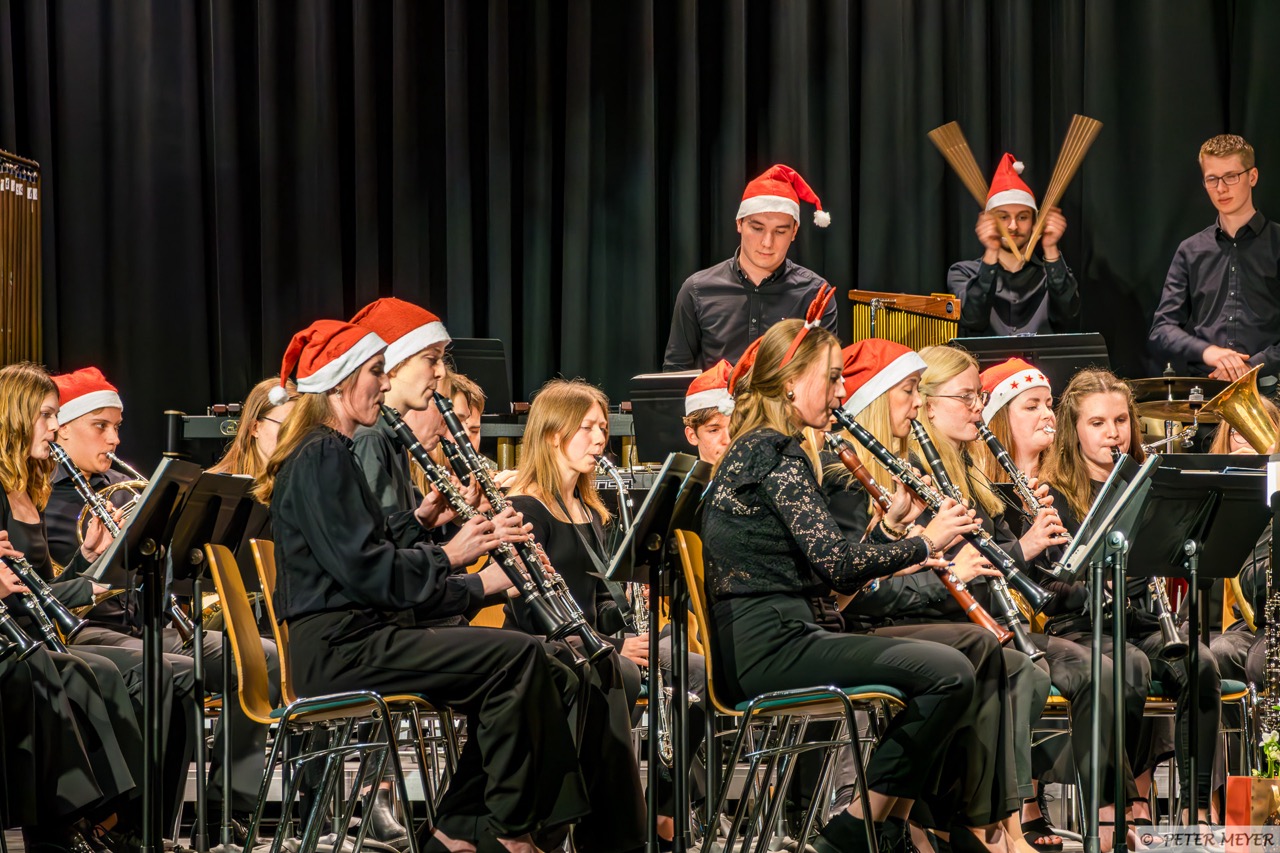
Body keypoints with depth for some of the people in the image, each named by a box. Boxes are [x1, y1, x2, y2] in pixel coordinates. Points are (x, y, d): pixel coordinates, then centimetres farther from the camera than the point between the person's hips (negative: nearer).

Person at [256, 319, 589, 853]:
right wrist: (448, 555, -13)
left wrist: (420, 520, 10)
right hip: (339, 645, -11)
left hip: (354, 638, 11)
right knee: (515, 656, -17)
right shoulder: (322, 457, -12)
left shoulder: (326, 453, 20)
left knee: (503, 674, 8)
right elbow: (363, 568, -20)